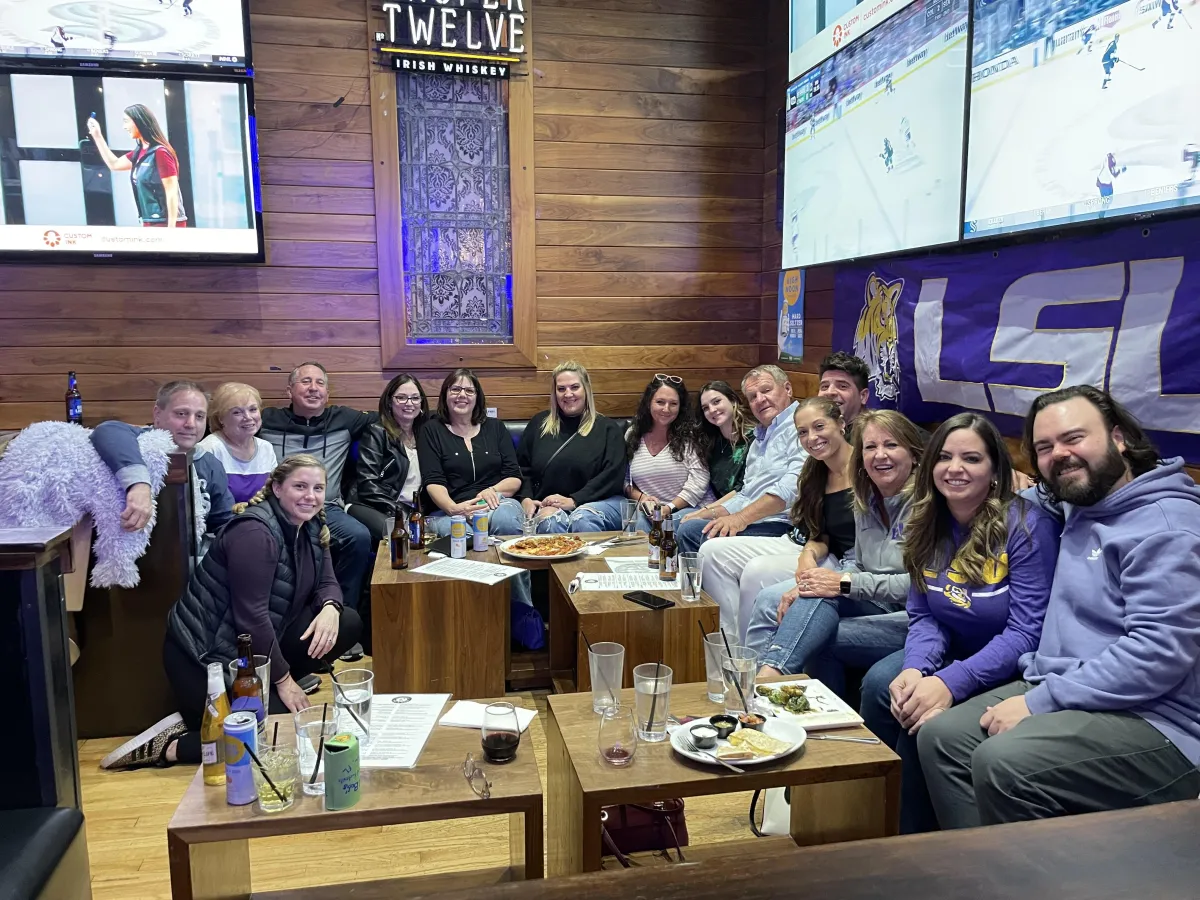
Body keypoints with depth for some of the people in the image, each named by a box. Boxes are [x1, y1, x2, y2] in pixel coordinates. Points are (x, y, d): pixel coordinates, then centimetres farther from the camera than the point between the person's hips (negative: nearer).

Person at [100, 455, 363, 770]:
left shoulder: (310, 526, 3)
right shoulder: (254, 532, -24)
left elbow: (327, 582, 6)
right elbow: (251, 614, -25)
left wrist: (330, 609, -19)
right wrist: (282, 679, -18)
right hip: (202, 654, -9)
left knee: (348, 623, -4)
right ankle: (167, 746, -3)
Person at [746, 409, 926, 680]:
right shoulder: (867, 500, 11)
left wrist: (845, 583, -23)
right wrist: (806, 587, -4)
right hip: (873, 602, 8)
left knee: (822, 595, -30)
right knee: (770, 599, -6)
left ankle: (768, 678, -28)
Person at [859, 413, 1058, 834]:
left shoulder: (1026, 525, -19)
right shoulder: (928, 525, 0)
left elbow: (1027, 632, -23)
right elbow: (923, 616, 1)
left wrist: (951, 682, -32)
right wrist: (915, 667, -21)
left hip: (1014, 669, -6)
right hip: (954, 652, 6)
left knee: (926, 717, -26)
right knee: (879, 684, -20)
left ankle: (913, 837, -1)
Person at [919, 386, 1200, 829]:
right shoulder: (1077, 509, 13)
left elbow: (1159, 654, -24)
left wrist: (1040, 701, -21)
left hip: (1154, 720, -9)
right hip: (1062, 689, 9)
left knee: (1004, 762, -30)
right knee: (941, 737, -6)